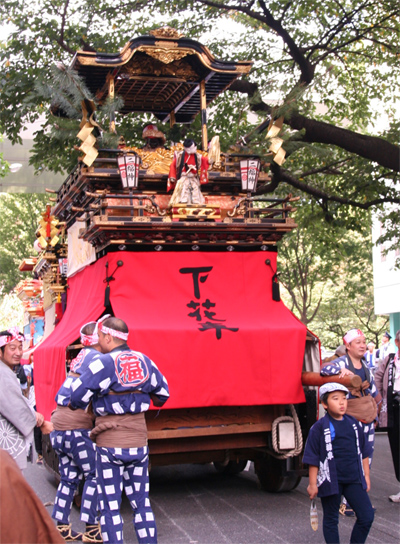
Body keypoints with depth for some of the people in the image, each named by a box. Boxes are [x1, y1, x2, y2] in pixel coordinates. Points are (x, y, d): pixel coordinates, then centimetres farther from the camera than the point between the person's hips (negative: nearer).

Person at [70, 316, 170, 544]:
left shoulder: (103, 363, -13)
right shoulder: (144, 361, 4)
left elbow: (78, 396, -17)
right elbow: (163, 393, 14)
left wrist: (80, 405, 6)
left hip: (110, 444, -5)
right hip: (139, 442, 5)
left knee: (110, 507, 4)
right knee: (141, 503, 15)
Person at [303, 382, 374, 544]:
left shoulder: (354, 424, 7)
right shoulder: (319, 428, -8)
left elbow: (363, 452, 15)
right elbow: (313, 459, -6)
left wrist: (366, 476, 15)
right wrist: (312, 484, -7)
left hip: (354, 479, 4)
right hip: (331, 481, -4)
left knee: (367, 516, 0)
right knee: (331, 520, 8)